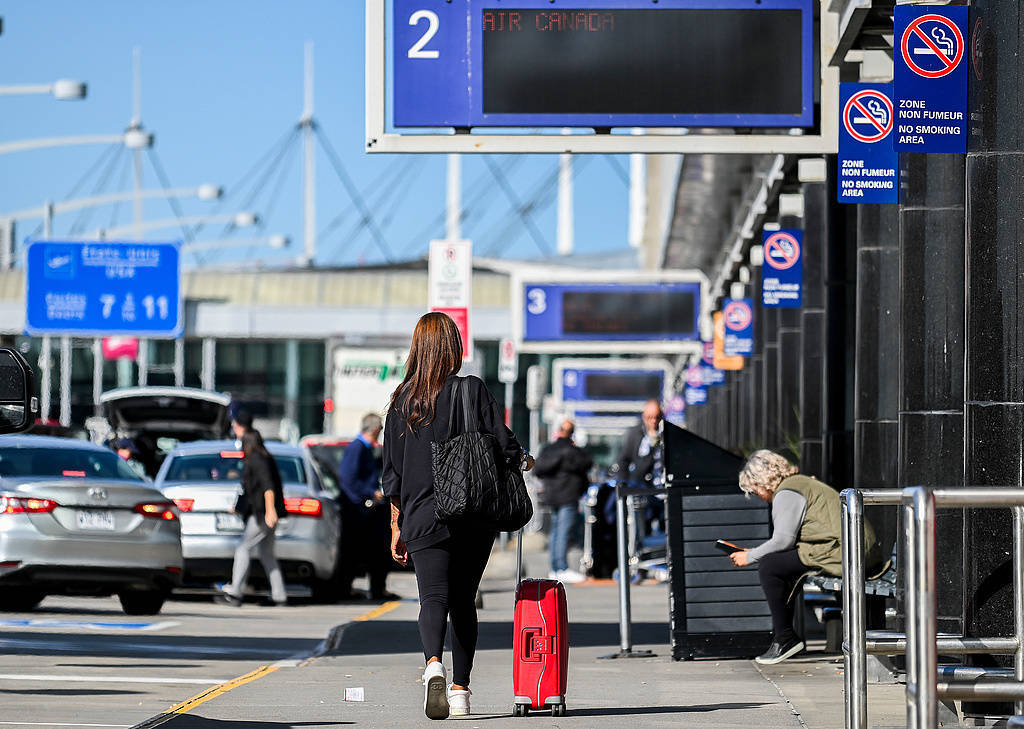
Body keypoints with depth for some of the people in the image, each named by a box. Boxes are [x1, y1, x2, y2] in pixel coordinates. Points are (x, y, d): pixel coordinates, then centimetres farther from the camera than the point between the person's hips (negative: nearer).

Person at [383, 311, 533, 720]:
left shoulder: (402, 399, 5)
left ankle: (433, 665, -35)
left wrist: (397, 525, 14)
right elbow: (503, 445, -6)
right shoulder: (472, 391, -3)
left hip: (423, 517, 0)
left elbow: (392, 471, 7)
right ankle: (460, 690, 14)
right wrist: (524, 462, 17)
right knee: (463, 601, 12)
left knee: (433, 597, -7)